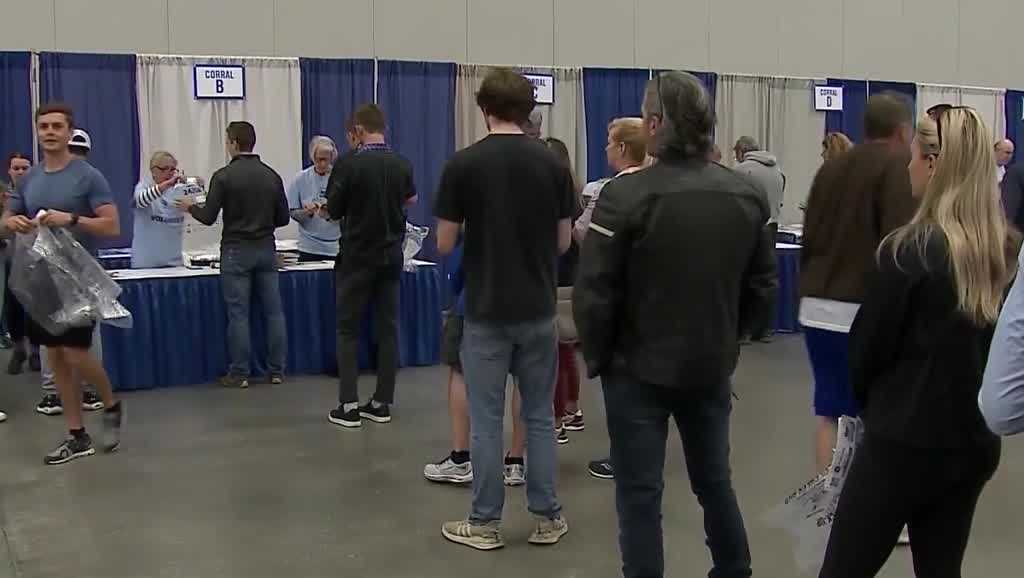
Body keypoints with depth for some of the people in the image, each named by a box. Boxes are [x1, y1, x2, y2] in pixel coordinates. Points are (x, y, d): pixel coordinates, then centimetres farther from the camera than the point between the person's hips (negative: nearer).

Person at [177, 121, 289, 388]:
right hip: (266, 250, 4)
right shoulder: (272, 175, 5)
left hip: (236, 251, -4)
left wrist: (190, 206, 11)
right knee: (273, 311, 6)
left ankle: (239, 374, 6)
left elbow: (208, 217, -9)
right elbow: (283, 218, 7)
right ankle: (277, 370, 10)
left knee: (239, 314, 1)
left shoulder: (224, 176, -9)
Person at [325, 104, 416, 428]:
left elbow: (334, 212, -6)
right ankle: (382, 404, 10)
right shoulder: (402, 165, 1)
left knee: (348, 330, 4)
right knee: (387, 329, 7)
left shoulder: (348, 164, -14)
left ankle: (348, 406, 2)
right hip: (391, 257, 4)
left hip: (357, 257, -4)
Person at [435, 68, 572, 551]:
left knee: (486, 420, 6)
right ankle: (546, 518, 19)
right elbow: (564, 241, 3)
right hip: (538, 309, 3)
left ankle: (485, 524, 14)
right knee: (539, 416, 13)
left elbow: (444, 244, -6)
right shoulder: (552, 163, -1)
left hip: (486, 311, -3)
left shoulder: (463, 163, -9)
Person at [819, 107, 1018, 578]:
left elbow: (867, 344, -8)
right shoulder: (1009, 250, 0)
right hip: (974, 441, 6)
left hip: (904, 440, -6)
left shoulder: (913, 249, -17)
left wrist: (869, 397, 11)